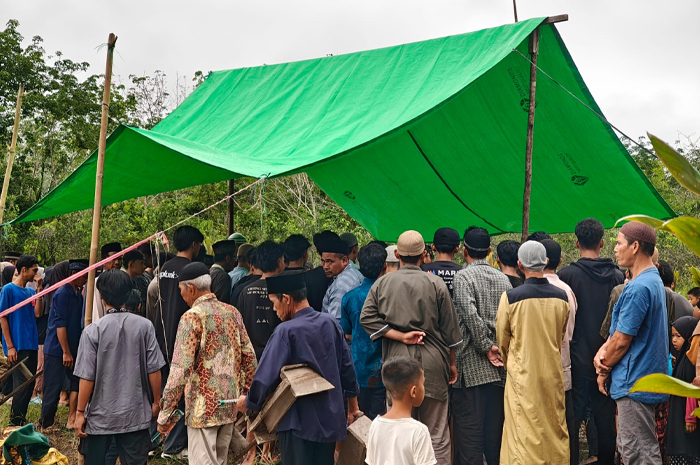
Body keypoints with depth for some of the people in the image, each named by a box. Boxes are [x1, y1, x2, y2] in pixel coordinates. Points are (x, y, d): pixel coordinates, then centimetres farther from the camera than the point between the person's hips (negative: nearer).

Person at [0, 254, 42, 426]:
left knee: (29, 384, 11)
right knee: (22, 384, -4)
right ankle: (15, 421, 7)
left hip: (31, 344, 7)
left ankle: (20, 418, 22)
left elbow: (37, 314, 0)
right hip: (17, 346, -7)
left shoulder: (30, 291, 11)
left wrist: (39, 290, -5)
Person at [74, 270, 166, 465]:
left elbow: (87, 377, -11)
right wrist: (156, 402, 10)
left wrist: (80, 412, 0)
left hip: (100, 416, -1)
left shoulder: (93, 331, -12)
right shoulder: (144, 326, -7)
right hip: (135, 414, 1)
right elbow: (154, 369, -4)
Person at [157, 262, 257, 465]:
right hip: (230, 404, 7)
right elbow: (249, 358, 7)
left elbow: (180, 369, -17)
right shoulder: (232, 312, 6)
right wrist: (246, 394, 18)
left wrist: (164, 414, -12)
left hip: (203, 407, -7)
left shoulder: (192, 316, -13)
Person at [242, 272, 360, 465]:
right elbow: (347, 369, 7)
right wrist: (353, 408, 19)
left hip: (300, 423, -6)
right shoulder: (330, 323, 1)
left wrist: (248, 402, 2)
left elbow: (266, 377, -17)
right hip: (332, 420, 6)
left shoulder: (286, 331, -17)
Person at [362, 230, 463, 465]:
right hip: (432, 362, -1)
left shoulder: (382, 283, 2)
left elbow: (367, 318, -6)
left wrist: (400, 336, -6)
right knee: (437, 434, 7)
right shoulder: (436, 284, -1)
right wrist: (452, 362, 14)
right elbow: (449, 330, 3)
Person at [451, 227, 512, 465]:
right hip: (499, 367, 6)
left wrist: (487, 348, -10)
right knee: (495, 426, 13)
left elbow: (471, 316, -18)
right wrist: (500, 347, 10)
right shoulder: (503, 278, 10)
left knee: (469, 427, -2)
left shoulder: (462, 277, -7)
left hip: (472, 366, -6)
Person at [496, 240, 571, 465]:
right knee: (555, 427, 15)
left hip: (523, 373, -3)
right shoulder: (561, 297, -2)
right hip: (553, 371, 3)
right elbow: (562, 335, 11)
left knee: (525, 430, 3)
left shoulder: (511, 297, -12)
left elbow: (502, 339, 0)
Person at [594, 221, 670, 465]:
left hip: (634, 383, -10)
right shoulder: (654, 280, 13)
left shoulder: (638, 288, -21)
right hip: (646, 379, 10)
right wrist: (604, 350, 0)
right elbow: (621, 328, 15)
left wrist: (604, 372, -3)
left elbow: (621, 342, -18)